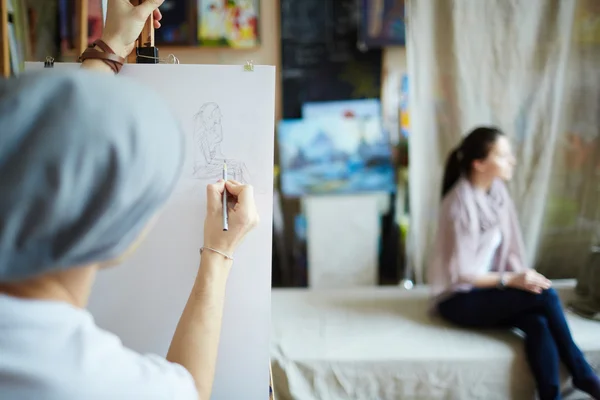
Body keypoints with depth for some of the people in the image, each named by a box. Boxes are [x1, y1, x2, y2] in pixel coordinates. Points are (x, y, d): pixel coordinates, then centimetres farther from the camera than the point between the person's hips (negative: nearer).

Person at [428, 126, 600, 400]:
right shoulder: (459, 204, -22)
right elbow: (460, 273, -19)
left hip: (487, 288, 7)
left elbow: (507, 247, 7)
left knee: (538, 323, -24)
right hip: (459, 300, -7)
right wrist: (511, 280, -22)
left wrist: (521, 276, -10)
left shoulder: (497, 191, 1)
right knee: (544, 295, -23)